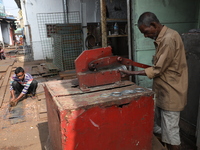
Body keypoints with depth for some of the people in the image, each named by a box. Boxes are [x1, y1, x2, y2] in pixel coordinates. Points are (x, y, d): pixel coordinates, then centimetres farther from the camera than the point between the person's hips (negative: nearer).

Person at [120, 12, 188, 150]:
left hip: (170, 93, -9)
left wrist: (132, 73, -17)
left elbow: (157, 70, -21)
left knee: (170, 132, 4)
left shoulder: (169, 39, -22)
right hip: (164, 91, 9)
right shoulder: (163, 37, 9)